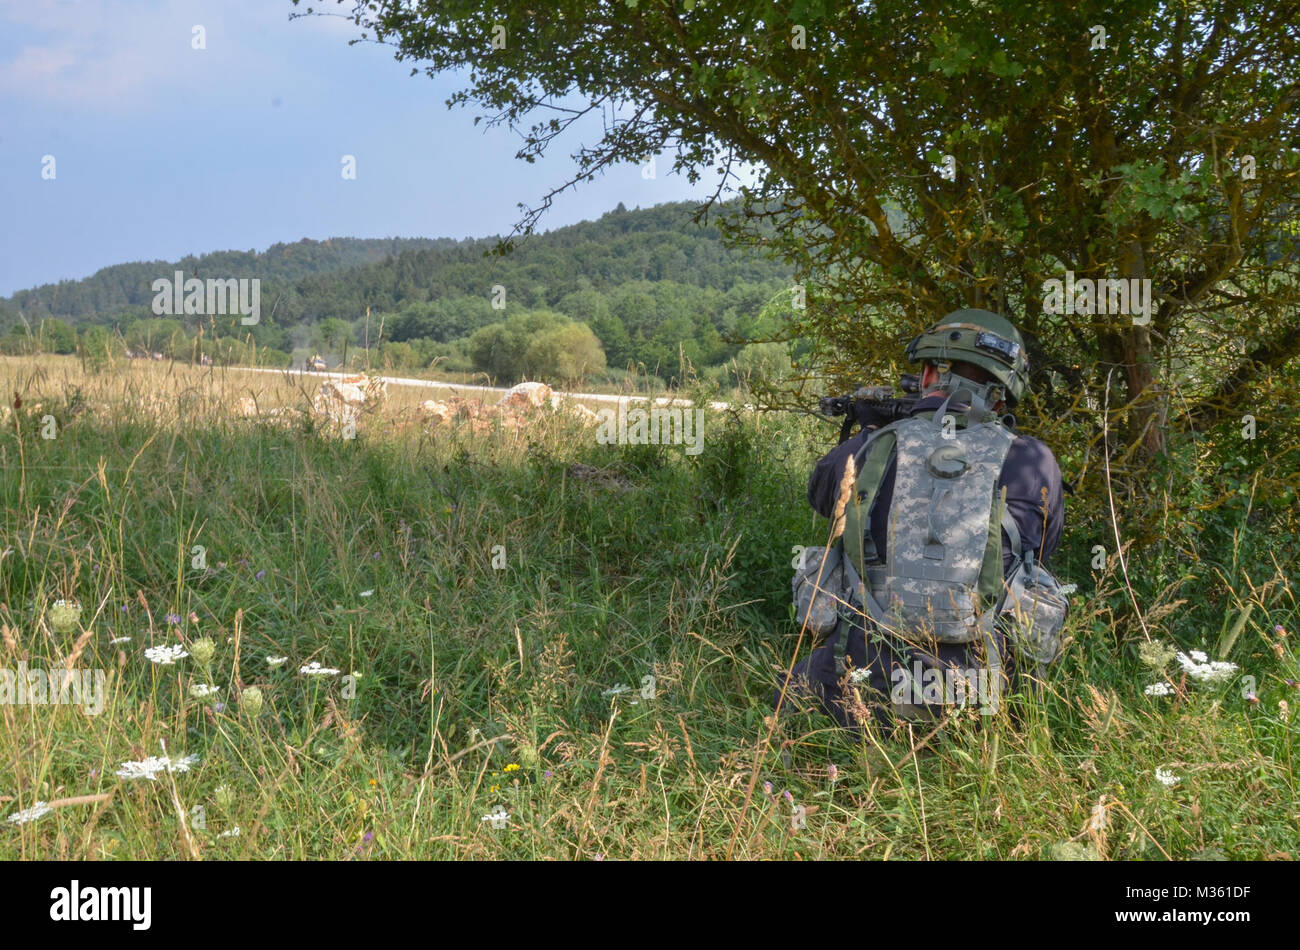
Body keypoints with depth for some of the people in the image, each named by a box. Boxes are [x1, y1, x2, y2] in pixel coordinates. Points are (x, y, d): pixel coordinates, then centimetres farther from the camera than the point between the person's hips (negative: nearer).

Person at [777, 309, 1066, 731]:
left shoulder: (867, 448, -4)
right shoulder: (1035, 463, -4)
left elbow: (821, 493, 21)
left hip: (862, 692, 1)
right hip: (980, 696, 0)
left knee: (790, 694, 31)